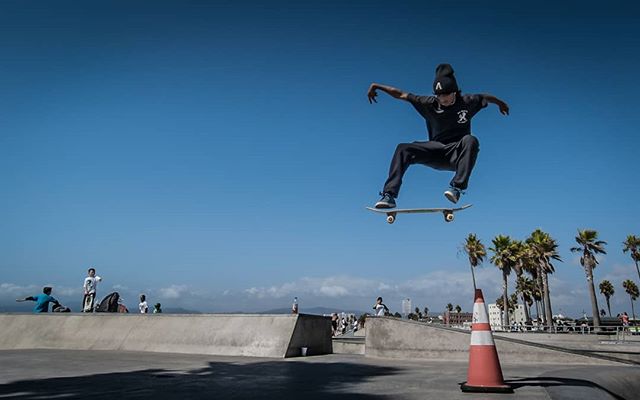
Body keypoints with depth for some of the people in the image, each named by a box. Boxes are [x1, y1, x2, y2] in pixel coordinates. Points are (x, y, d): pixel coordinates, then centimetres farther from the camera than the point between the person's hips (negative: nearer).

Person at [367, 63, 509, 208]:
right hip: (435, 151, 1)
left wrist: (500, 103, 35)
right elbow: (401, 94, -1)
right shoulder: (429, 103, -2)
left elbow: (487, 97, 17)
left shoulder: (467, 102, -3)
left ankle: (457, 187, -41)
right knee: (403, 149, -22)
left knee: (470, 140, -34)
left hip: (456, 153, -1)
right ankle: (389, 195, -28)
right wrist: (376, 86, -1)